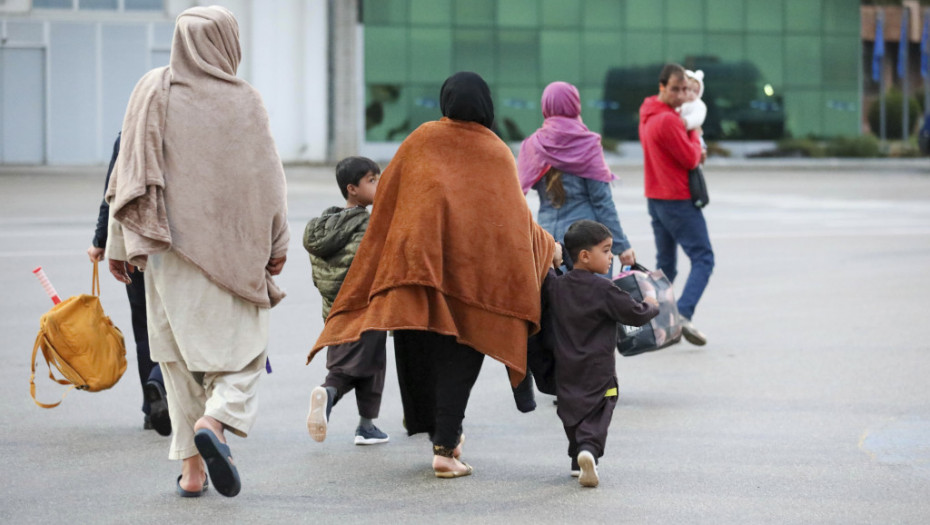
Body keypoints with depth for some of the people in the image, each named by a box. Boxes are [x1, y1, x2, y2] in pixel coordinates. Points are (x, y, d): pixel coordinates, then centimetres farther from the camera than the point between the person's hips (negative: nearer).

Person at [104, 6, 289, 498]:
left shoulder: (153, 91, -1)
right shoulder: (242, 100, -5)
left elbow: (129, 171, 0)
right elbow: (267, 175, -2)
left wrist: (120, 244, 6)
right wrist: (277, 243, 9)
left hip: (168, 247, 2)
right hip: (230, 249, -2)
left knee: (180, 354, 10)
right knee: (240, 347, 6)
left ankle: (192, 467, 8)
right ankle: (215, 421, -22)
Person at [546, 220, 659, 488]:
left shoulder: (556, 286, 0)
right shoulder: (604, 291, -14)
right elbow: (635, 315, -10)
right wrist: (651, 306, 9)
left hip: (566, 370, 5)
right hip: (598, 371, -5)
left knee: (572, 411, 18)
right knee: (597, 415, -5)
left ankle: (578, 460, 17)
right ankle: (589, 449, -30)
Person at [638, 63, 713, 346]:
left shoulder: (647, 117, 12)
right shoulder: (668, 120, -19)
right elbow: (691, 159, -16)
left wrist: (692, 143, 1)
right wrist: (695, 133, 0)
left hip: (655, 198, 9)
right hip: (679, 200, -9)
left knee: (665, 264, 14)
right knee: (703, 259, -8)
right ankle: (683, 314, -23)